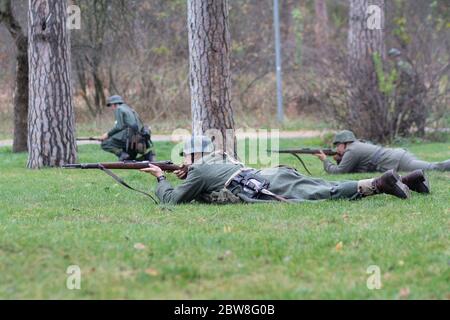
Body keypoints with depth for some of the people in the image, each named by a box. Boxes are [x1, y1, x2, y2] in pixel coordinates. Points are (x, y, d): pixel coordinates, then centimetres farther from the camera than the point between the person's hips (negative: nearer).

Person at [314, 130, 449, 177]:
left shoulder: (352, 151, -2)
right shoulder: (360, 146, 27)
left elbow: (338, 171, 1)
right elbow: (352, 169, 37)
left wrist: (325, 161, 16)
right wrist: (340, 159, 23)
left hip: (398, 162, -9)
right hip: (401, 154, 9)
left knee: (434, 168, -20)